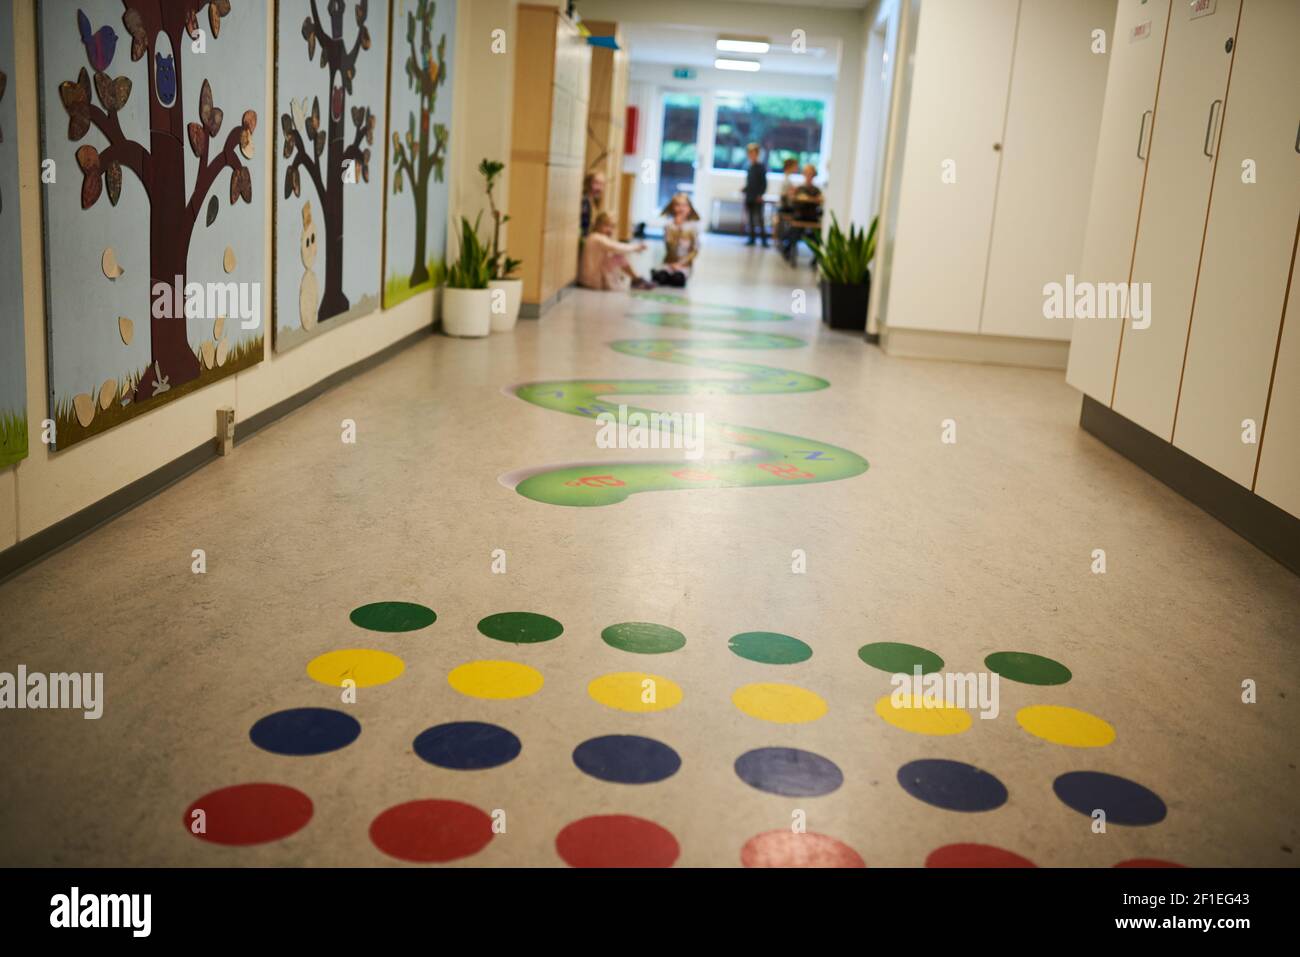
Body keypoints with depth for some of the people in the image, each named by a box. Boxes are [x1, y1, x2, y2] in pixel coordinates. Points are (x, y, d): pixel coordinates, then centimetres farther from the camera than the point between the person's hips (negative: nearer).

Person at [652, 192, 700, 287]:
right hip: (669, 262, 0)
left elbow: (695, 251, -3)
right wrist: (677, 228, -16)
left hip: (685, 264, 0)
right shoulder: (669, 225, 0)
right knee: (660, 277, -33)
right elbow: (670, 247, -9)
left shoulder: (693, 227, -4)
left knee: (678, 279, -35)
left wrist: (681, 263, -13)